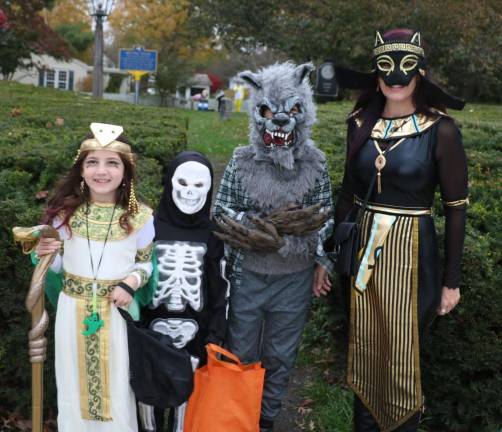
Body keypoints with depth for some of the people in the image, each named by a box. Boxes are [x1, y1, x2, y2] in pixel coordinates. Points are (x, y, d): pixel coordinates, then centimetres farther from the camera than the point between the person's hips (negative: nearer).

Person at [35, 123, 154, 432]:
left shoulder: (140, 217, -8)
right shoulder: (65, 212, -4)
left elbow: (148, 263, 3)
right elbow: (58, 265, 6)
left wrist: (132, 281, -17)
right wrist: (46, 255, -15)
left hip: (117, 312, -1)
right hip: (73, 310, 2)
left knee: (116, 387, 11)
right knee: (74, 385, 14)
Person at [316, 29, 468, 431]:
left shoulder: (441, 129, -10)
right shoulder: (360, 123, 2)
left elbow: (456, 207, -6)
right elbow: (348, 194, 9)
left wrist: (452, 280, -5)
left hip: (412, 253, -4)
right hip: (363, 249, 4)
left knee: (403, 361, 7)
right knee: (363, 353, 16)